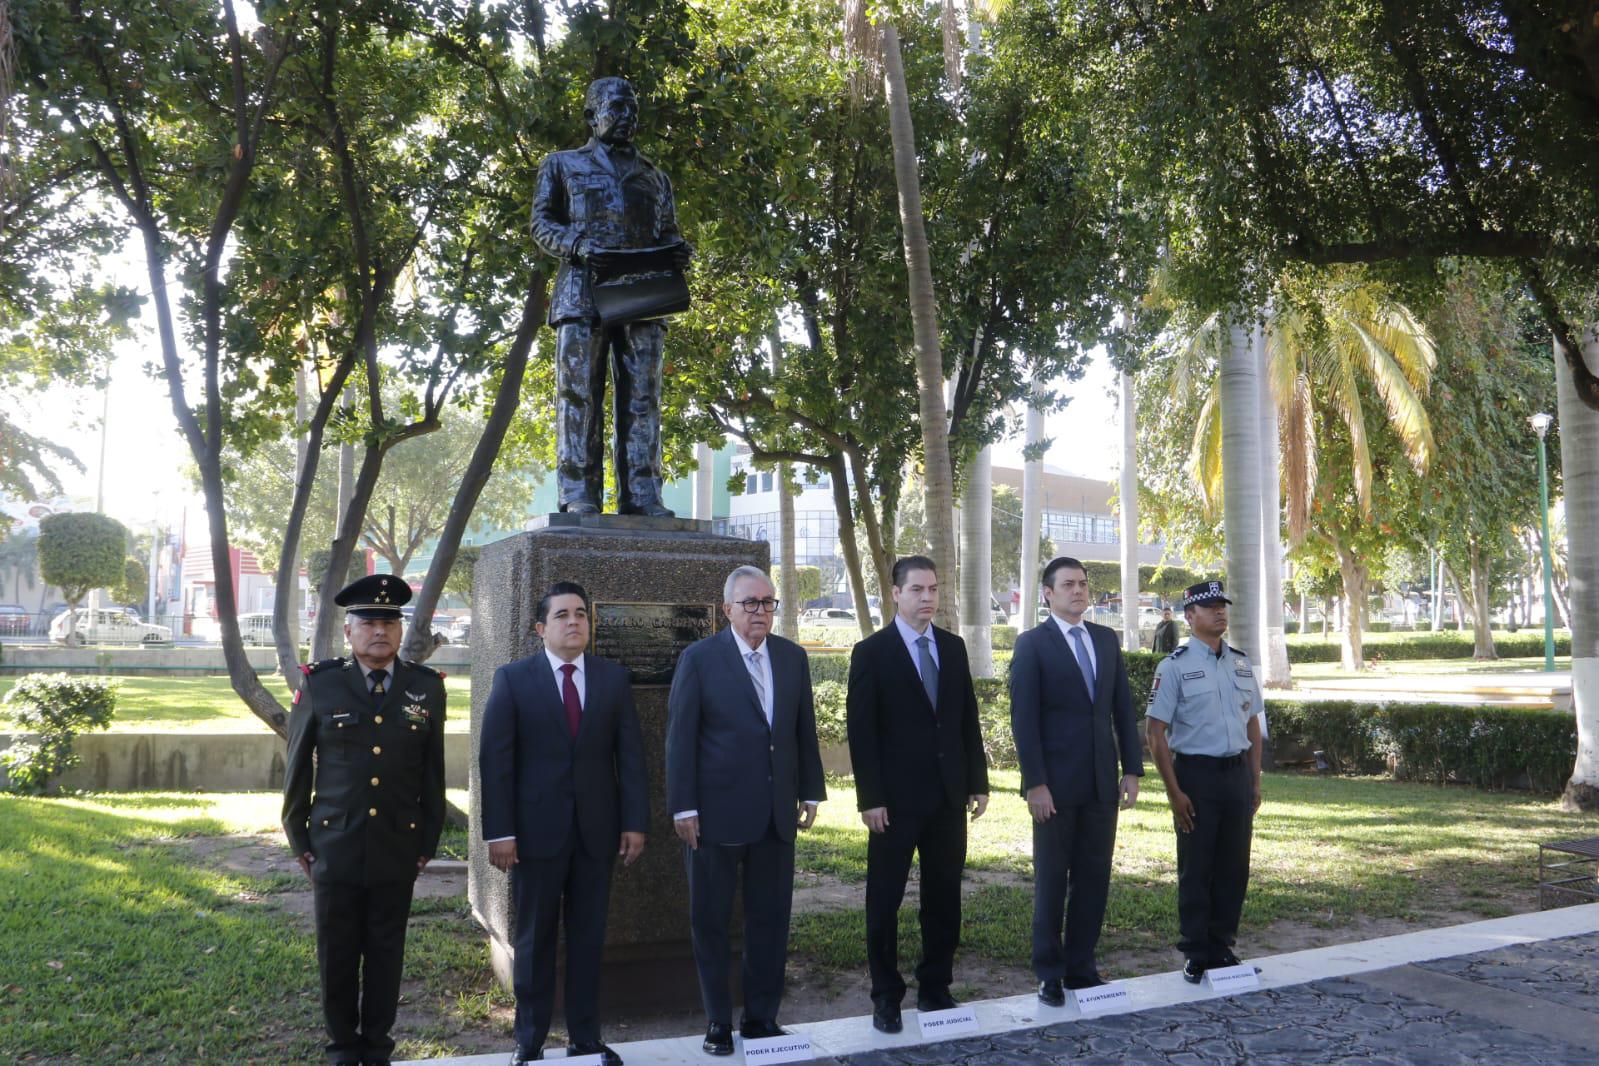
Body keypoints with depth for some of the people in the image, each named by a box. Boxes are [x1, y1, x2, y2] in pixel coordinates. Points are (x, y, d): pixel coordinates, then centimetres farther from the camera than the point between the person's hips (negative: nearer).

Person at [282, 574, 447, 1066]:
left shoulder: (427, 687, 1)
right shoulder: (319, 685, -3)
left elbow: (433, 773, 5)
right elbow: (298, 768, 4)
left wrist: (428, 841, 6)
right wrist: (298, 839, 6)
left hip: (398, 850, 1)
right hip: (334, 848, 0)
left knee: (386, 953, 10)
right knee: (337, 954, 11)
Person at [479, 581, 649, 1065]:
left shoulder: (613, 677, 5)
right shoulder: (513, 678, -2)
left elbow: (630, 754, 3)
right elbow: (494, 759, -5)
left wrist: (635, 822, -3)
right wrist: (499, 831, -11)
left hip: (597, 829, 2)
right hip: (536, 828, -2)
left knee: (589, 936, 9)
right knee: (534, 938, 9)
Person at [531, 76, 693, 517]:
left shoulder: (654, 177, 27)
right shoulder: (563, 165, 18)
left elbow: (667, 231, 25)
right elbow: (541, 223, 9)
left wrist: (677, 249, -1)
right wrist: (579, 246, -12)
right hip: (583, 292, -3)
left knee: (642, 396, -4)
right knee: (579, 393, -8)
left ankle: (642, 494, -4)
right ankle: (579, 494, -9)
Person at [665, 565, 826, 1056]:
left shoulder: (792, 657, 6)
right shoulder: (699, 658, -7)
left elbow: (805, 729, 11)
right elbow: (680, 736, -8)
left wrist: (810, 791, 8)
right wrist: (683, 807, -11)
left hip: (777, 812, 4)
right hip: (716, 812, -4)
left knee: (771, 918, 10)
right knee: (710, 919, 8)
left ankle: (761, 1017, 24)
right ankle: (718, 1021, 22)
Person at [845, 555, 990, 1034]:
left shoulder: (953, 647, 8)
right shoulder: (871, 652, -6)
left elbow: (968, 719, 11)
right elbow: (861, 731, -9)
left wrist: (978, 781, 7)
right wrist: (869, 798, -13)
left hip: (949, 796, 4)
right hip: (896, 799, -4)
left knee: (944, 899, 11)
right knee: (884, 901, 5)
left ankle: (935, 989, 24)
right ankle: (886, 996, 18)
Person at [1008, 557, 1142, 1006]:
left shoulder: (1107, 639, 11)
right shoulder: (1032, 644, -5)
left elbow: (1124, 708, 11)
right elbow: (1023, 718, -9)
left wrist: (1132, 769, 4)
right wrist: (1035, 782, -14)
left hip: (1102, 782, 5)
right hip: (1056, 783, -4)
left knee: (1094, 877, 9)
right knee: (1052, 880, 5)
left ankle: (1081, 966, 22)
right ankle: (1050, 974, 17)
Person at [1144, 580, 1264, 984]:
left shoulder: (1241, 663, 10)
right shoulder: (1175, 666, -7)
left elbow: (1252, 725, 17)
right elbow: (1156, 733, -9)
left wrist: (1255, 782, 12)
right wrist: (1174, 792, -13)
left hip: (1237, 773, 5)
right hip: (1196, 773, -5)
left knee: (1234, 867, 10)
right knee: (1195, 868, 3)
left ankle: (1222, 946, 25)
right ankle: (1196, 954, 15)